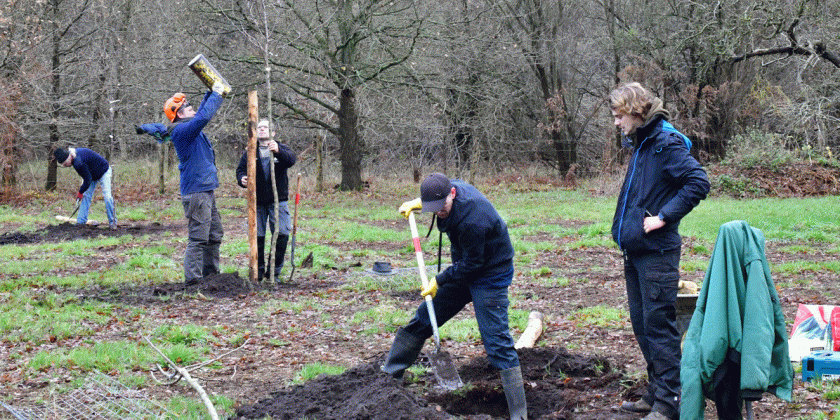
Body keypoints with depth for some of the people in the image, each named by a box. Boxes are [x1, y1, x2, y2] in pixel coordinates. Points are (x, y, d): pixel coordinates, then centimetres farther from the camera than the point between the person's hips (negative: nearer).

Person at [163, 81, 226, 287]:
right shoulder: (181, 130, -14)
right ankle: (192, 281, -8)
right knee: (198, 238, -10)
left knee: (215, 235, 15)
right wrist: (216, 94, -15)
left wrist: (213, 92, 22)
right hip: (196, 191, -10)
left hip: (206, 190, 10)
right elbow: (203, 116, -27)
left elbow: (203, 112, 33)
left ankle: (211, 275, 24)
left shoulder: (190, 128, 16)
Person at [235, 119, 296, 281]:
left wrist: (278, 151, -37)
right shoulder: (249, 152, 12)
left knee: (282, 234, -7)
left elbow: (291, 159, -16)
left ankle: (274, 271, 5)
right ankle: (259, 270, 17)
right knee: (257, 236, 2)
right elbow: (241, 169, 7)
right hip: (257, 201, 1)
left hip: (278, 200, -1)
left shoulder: (281, 149, 5)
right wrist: (242, 179, -17)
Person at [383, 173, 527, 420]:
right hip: (466, 270, 9)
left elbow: (472, 264, -24)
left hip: (489, 276, -9)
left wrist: (439, 281, -13)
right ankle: (389, 374, 28)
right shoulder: (452, 187, -8)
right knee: (422, 318, 13)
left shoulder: (472, 221, -35)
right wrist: (416, 204, 10)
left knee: (497, 343, -14)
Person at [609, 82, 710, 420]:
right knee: (642, 325, 15)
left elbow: (698, 182, -22)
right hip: (635, 251, 10)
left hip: (656, 253, -10)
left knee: (659, 325, -6)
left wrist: (663, 217, -20)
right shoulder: (641, 144, 15)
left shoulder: (666, 144, -13)